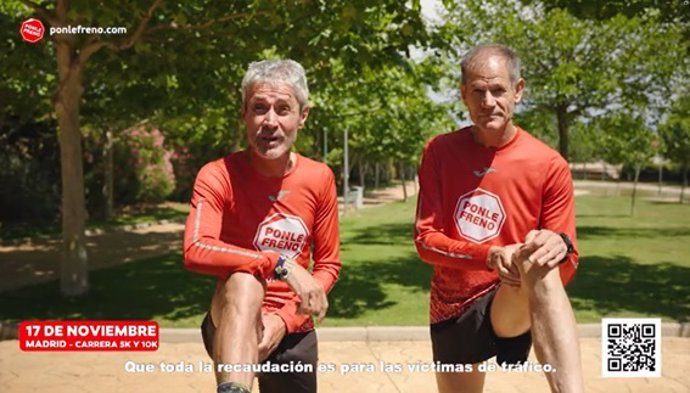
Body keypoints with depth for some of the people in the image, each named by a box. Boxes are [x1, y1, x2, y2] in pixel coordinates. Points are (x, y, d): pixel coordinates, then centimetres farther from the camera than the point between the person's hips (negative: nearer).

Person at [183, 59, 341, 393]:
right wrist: (281, 265, -34)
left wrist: (285, 320, -13)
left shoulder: (320, 179, -5)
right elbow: (196, 251, -29)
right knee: (243, 280, -34)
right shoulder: (218, 176, -14)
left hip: (293, 332, 4)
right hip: (234, 327, -4)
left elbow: (329, 265, 0)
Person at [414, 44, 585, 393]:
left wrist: (560, 247, -32)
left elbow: (565, 267, -6)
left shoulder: (549, 166, -8)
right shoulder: (440, 152, -2)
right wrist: (491, 255, -25)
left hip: (512, 304, -4)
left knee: (539, 264, -35)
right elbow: (425, 239, -7)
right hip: (451, 311, 4)